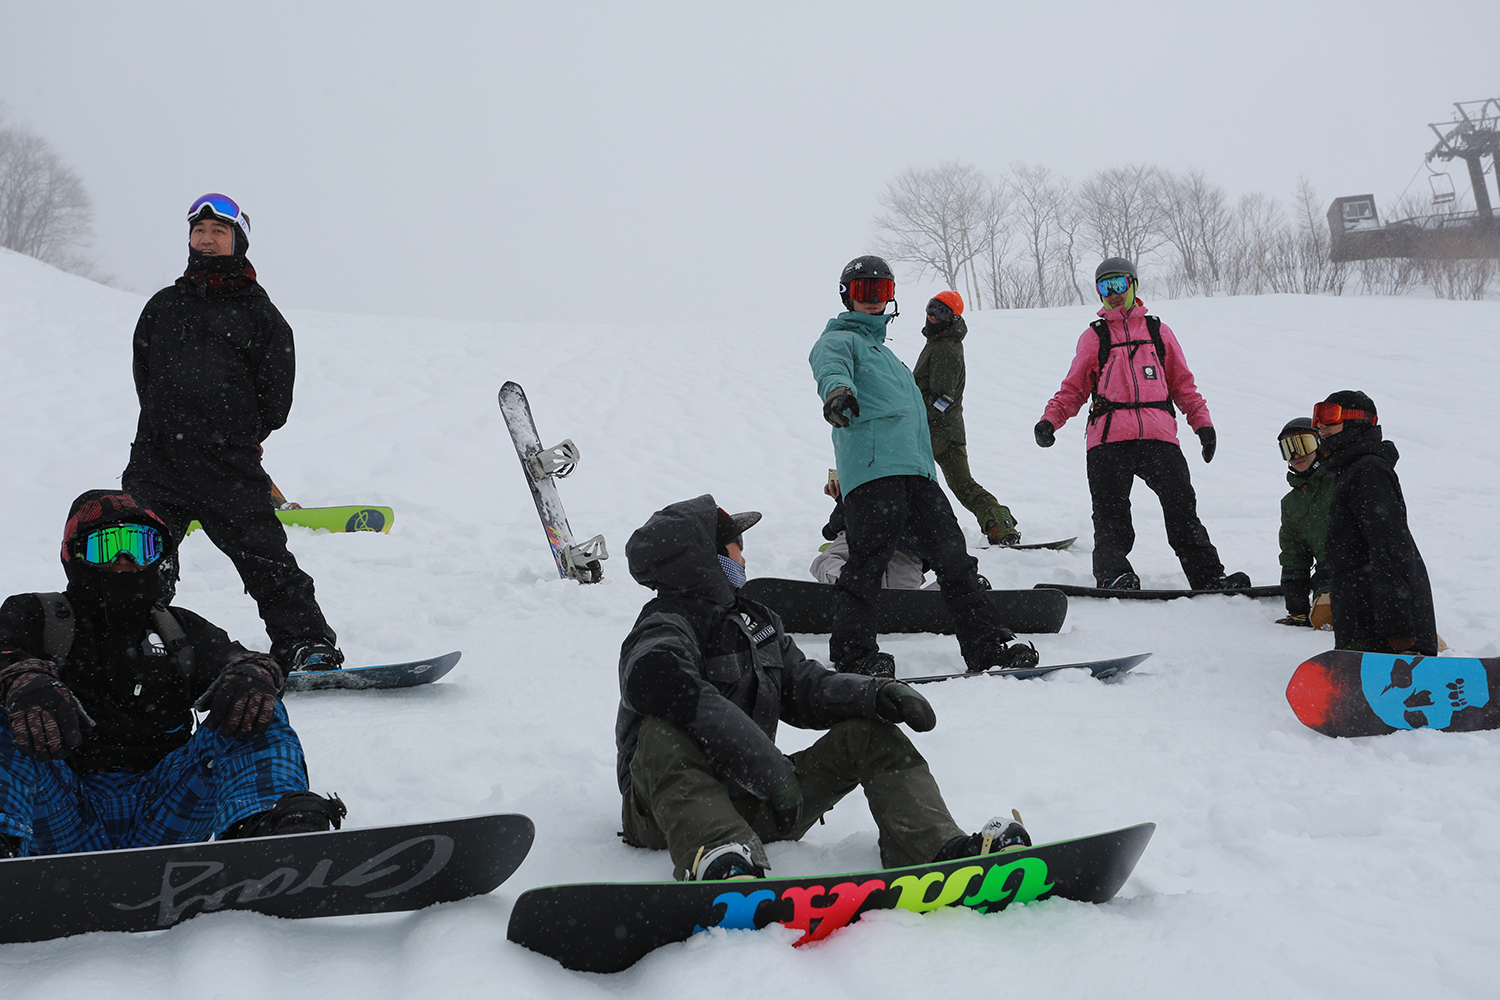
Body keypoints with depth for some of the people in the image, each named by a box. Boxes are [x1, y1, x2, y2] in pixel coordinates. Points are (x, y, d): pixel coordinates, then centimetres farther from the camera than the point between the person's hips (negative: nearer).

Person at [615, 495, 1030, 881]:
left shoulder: (755, 618, 15)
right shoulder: (664, 625, -13)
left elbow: (803, 687, 13)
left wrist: (878, 695, -8)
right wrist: (769, 770, -40)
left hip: (751, 806, 7)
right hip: (666, 807, -7)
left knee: (869, 732, 1)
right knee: (665, 732, -37)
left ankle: (941, 849, -20)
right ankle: (716, 857, -61)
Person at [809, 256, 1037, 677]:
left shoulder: (884, 352, 37)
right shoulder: (839, 340, 10)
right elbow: (830, 365, -16)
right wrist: (837, 389, -38)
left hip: (916, 469, 8)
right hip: (872, 468, -8)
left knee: (953, 557, 0)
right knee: (870, 558, -15)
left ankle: (988, 645, 0)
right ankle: (853, 653, -12)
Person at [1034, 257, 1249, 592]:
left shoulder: (1158, 331, 22)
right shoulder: (1094, 337, 18)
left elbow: (1183, 384, 24)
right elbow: (1073, 389, 17)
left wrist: (1203, 422, 12)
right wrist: (1050, 420, 0)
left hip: (1158, 435, 1)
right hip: (1109, 438, -1)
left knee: (1182, 508, -7)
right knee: (1111, 514, -11)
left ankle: (1208, 577, -7)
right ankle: (1113, 574, -18)